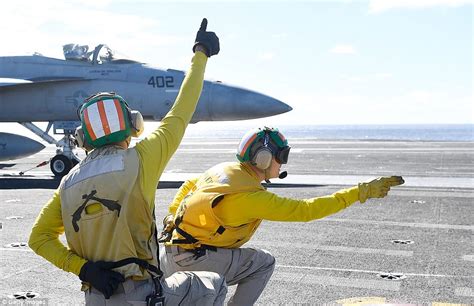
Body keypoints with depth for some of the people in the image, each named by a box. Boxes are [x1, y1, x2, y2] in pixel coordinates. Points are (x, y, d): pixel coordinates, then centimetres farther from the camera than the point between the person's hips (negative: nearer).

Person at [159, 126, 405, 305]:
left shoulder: (223, 169, 4)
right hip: (191, 259, -8)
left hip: (168, 251, 8)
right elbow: (305, 210, -23)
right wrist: (360, 192, -22)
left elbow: (188, 185, 19)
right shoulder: (252, 197, -21)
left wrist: (173, 215, 25)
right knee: (264, 263, 1)